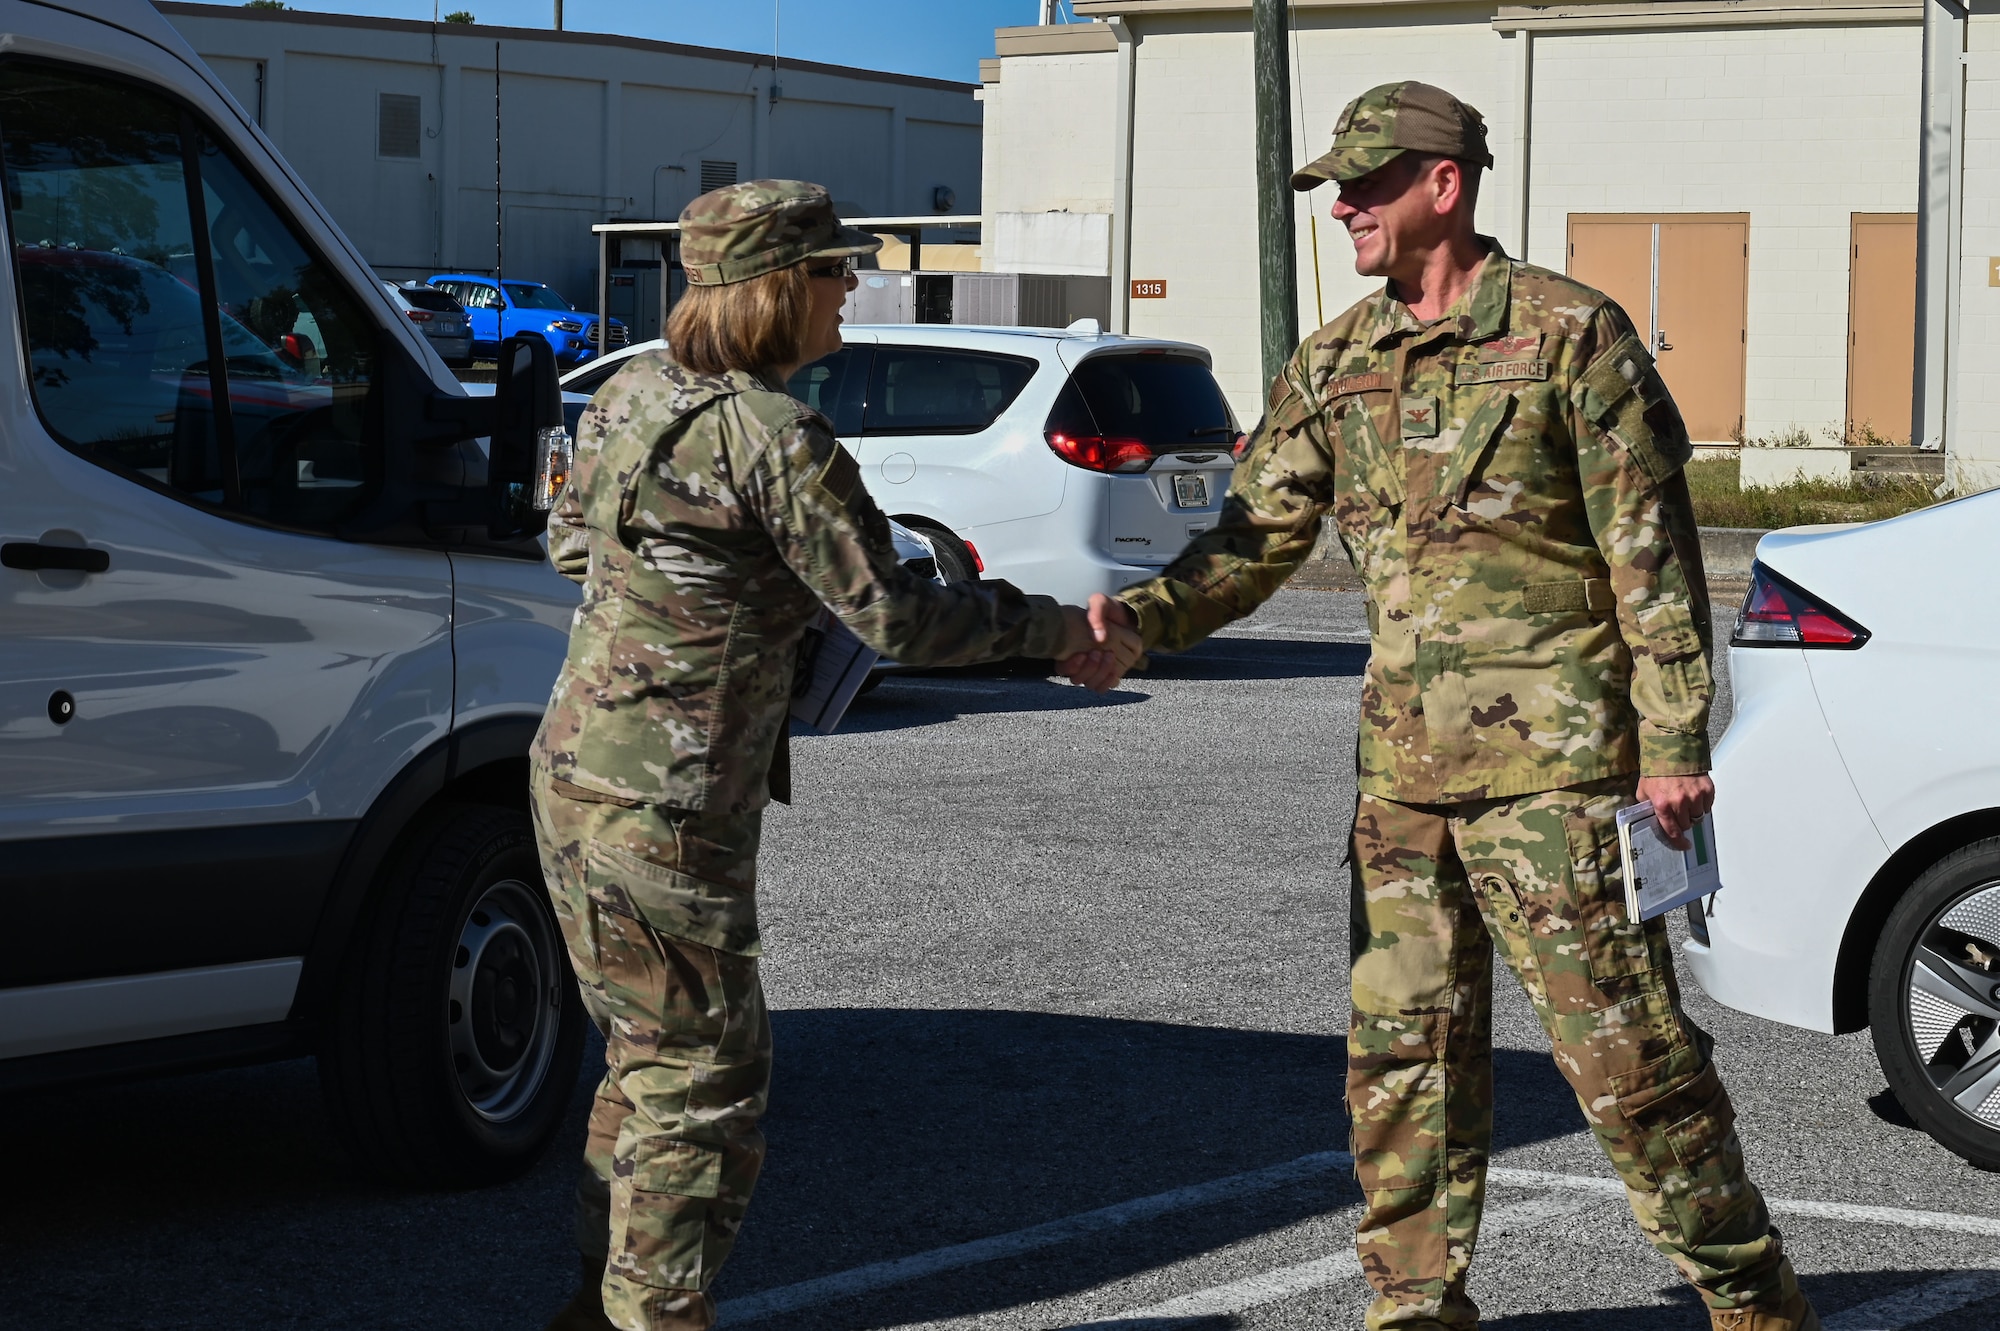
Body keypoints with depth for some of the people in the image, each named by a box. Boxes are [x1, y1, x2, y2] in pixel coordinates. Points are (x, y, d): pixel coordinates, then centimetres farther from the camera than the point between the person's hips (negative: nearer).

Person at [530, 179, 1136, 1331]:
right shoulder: (777, 440, -19)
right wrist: (1047, 627, -2)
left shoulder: (634, 394, 7)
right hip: (668, 807, -9)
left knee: (655, 1054, 21)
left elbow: (570, 541, 22)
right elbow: (896, 617, -15)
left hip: (578, 771, 9)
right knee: (701, 1075, 2)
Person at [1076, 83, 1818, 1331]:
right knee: (1404, 1053, 8)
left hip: (1552, 762, -6)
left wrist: (1676, 740, -11)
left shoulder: (1570, 334, -6)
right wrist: (1139, 617, -10)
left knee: (1628, 1050, -4)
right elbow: (1257, 536, 8)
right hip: (1404, 770, 6)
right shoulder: (1335, 366, 11)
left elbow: (1652, 549, -7)